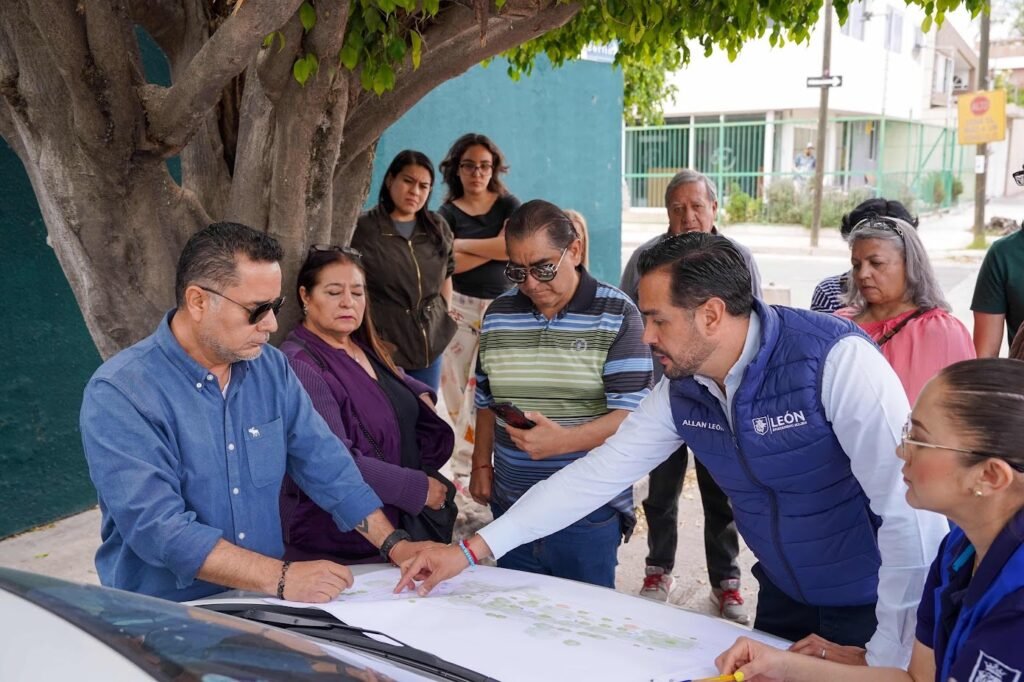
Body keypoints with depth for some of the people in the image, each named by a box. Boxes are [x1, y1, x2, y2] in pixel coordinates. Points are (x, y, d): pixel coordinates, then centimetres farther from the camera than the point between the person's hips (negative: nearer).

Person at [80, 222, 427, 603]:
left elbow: (326, 464, 8)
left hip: (263, 609, 4)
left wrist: (395, 544, -2)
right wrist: (281, 579, -26)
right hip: (165, 617, -3)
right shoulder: (119, 393, -13)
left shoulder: (271, 368, 4)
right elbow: (157, 527, -22)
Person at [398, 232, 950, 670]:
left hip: (875, 603, -5)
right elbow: (598, 473, -3)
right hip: (785, 597, 5)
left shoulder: (836, 359, -28)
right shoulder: (680, 390, -8)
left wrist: (887, 655, -24)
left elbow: (910, 505, -28)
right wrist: (473, 548, -5)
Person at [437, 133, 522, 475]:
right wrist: (494, 248, -13)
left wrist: (461, 244, -8)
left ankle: (466, 459, 6)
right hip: (461, 305, 1)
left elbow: (513, 247, -13)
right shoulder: (448, 212, 4)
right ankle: (468, 457, 11)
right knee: (457, 382, -1)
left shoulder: (508, 205, 5)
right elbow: (448, 263, -12)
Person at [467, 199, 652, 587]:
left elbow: (631, 413, -14)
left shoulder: (617, 316, -7)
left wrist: (563, 440, -26)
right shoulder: (498, 314, 7)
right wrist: (481, 464, 12)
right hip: (511, 507, 4)